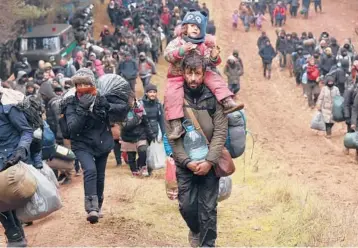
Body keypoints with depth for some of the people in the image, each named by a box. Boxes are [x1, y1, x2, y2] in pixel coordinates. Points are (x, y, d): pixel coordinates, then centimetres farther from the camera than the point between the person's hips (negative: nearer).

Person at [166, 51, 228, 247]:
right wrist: (187, 161, -13)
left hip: (209, 163, -1)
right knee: (186, 205, 4)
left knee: (208, 207, 1)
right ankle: (195, 231, 34)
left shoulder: (214, 98, -5)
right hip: (184, 163, 1)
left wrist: (209, 161, -15)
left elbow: (220, 131, -7)